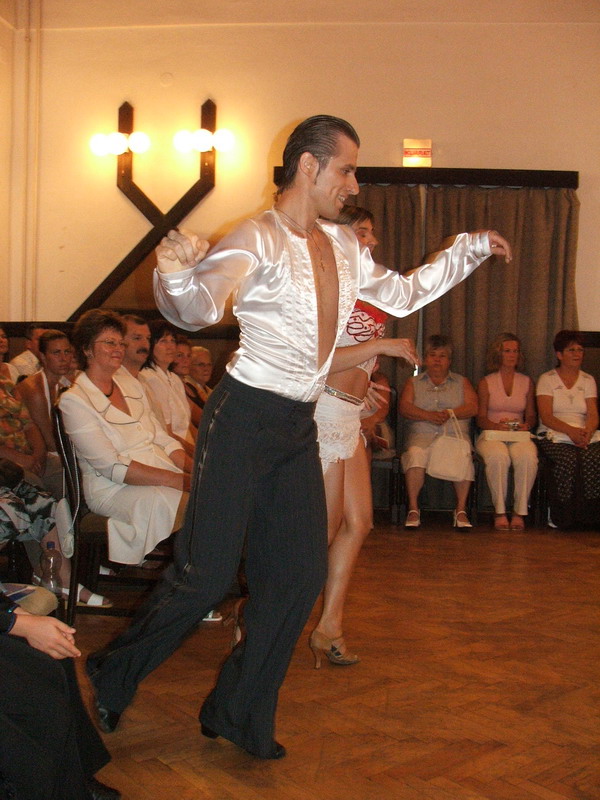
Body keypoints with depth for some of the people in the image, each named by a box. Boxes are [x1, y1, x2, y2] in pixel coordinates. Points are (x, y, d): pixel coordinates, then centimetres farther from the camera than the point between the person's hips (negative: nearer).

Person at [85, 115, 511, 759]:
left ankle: (240, 713, 23)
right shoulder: (257, 240, -12)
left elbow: (402, 295, 26)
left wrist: (469, 249, 26)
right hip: (244, 417, -8)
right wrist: (177, 275, -48)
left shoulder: (344, 248, 11)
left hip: (299, 427, 8)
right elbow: (197, 309, -26)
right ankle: (114, 674, 19)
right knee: (207, 574, -7)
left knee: (301, 573, 8)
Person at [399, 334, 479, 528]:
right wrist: (429, 416, -14)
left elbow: (472, 407, 5)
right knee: (415, 454, -34)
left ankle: (461, 510, -24)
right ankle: (413, 509, -28)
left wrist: (450, 414, -13)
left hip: (455, 434, 0)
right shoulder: (413, 382, 20)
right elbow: (404, 407, 3)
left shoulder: (462, 382, 21)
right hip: (422, 434, 0)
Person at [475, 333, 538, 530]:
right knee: (498, 456, -38)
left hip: (519, 436, 2)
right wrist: (496, 426, -14)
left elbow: (531, 416, 18)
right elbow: (480, 418, 6)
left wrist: (526, 425, -6)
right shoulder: (486, 382, 12)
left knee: (528, 457, -35)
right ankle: (500, 512, -30)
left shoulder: (526, 382, 19)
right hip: (491, 435, -1)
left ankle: (520, 512, -28)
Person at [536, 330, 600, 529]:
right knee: (568, 460, -34)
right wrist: (570, 430, -22)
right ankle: (559, 516, -22)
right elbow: (546, 416, -5)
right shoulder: (546, 379, 6)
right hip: (554, 436, -3)